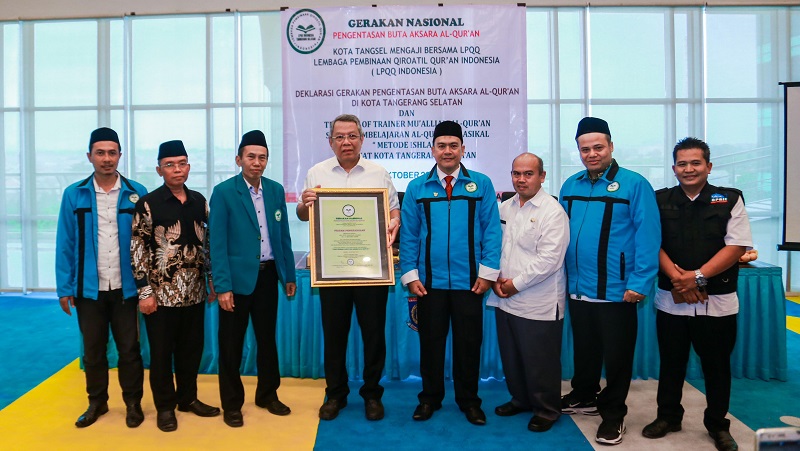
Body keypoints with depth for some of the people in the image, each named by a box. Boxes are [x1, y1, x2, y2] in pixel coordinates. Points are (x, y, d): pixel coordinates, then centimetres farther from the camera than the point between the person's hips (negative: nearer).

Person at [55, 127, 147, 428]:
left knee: (129, 348, 9)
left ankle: (133, 403, 25)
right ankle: (97, 402, 32)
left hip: (126, 287, -1)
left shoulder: (137, 194, -4)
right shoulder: (74, 195, -1)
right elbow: (65, 244, 1)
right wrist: (64, 287, -2)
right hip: (89, 288, 1)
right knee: (93, 349, 15)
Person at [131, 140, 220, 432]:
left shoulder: (199, 201, 6)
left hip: (194, 291, 4)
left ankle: (188, 398, 31)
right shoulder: (148, 203, -8)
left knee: (192, 348, 14)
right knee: (162, 351, 8)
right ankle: (165, 406, 24)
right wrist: (145, 292, -12)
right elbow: (138, 250, -9)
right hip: (162, 292, -4)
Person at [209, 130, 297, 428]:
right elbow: (217, 243, -11)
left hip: (268, 275, 5)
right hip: (238, 277, -4)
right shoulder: (223, 192, -9)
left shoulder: (276, 190, 5)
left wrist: (289, 274, 10)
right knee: (231, 343, 7)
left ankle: (267, 394, 33)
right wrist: (222, 286, -16)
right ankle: (231, 404, 23)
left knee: (267, 338, 16)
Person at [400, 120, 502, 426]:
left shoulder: (481, 185, 1)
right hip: (429, 282, 1)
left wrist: (488, 273, -6)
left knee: (468, 343, 11)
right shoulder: (417, 188, 3)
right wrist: (410, 275, -3)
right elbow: (408, 235, 2)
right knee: (430, 342, 12)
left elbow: (492, 231, -1)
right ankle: (429, 398, 30)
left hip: (469, 281, 0)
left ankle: (469, 401, 29)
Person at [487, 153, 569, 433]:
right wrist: (496, 279, -1)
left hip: (538, 304, -6)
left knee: (540, 361, 5)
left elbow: (548, 259, -17)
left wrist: (516, 284, -13)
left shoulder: (552, 212, -10)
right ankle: (520, 399, 38)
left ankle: (546, 410, 25)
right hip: (505, 301, 6)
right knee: (511, 356, 17)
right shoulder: (505, 208, 10)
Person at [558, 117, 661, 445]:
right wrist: (563, 276, 7)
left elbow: (648, 237, -12)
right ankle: (584, 396, 41)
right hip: (578, 288, 5)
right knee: (583, 348, 21)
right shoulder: (570, 186, 6)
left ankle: (613, 413, 25)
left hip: (616, 291, -5)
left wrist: (639, 283, -16)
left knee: (616, 354, 8)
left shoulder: (634, 184, -9)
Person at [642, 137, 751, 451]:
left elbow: (737, 246, -7)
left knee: (717, 365, 10)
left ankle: (717, 424, 28)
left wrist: (698, 276, -16)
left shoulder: (730, 199, 0)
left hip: (717, 301, -1)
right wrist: (676, 276, -14)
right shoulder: (660, 200, 4)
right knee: (671, 362, 12)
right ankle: (668, 416, 30)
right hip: (671, 299, 1)